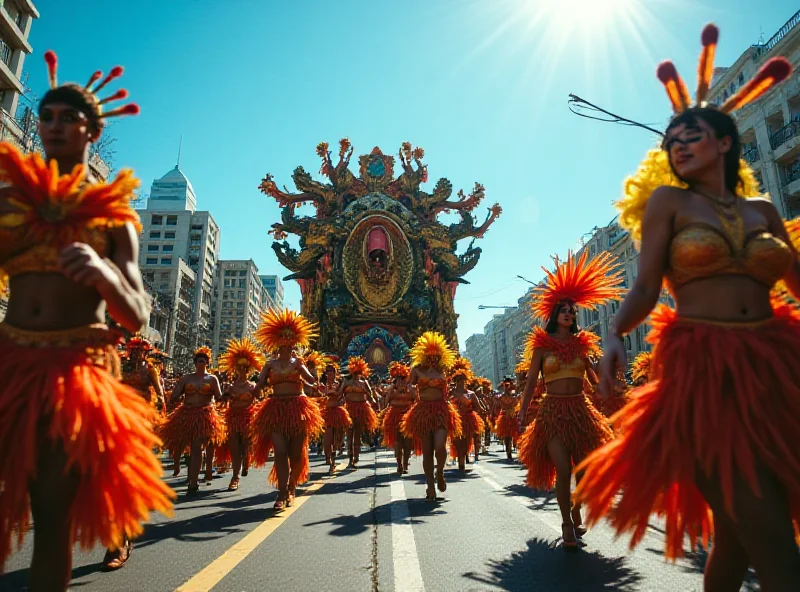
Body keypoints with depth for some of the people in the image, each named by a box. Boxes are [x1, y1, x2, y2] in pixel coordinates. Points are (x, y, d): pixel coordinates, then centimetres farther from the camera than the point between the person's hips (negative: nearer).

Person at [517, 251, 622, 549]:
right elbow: (531, 382, 0)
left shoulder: (581, 343, 9)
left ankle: (576, 513, 34)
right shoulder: (542, 344, 1)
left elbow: (596, 379, 10)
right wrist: (522, 413, -6)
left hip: (580, 409, 3)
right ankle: (567, 524, 7)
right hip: (553, 410, -3)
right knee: (562, 470, -12)